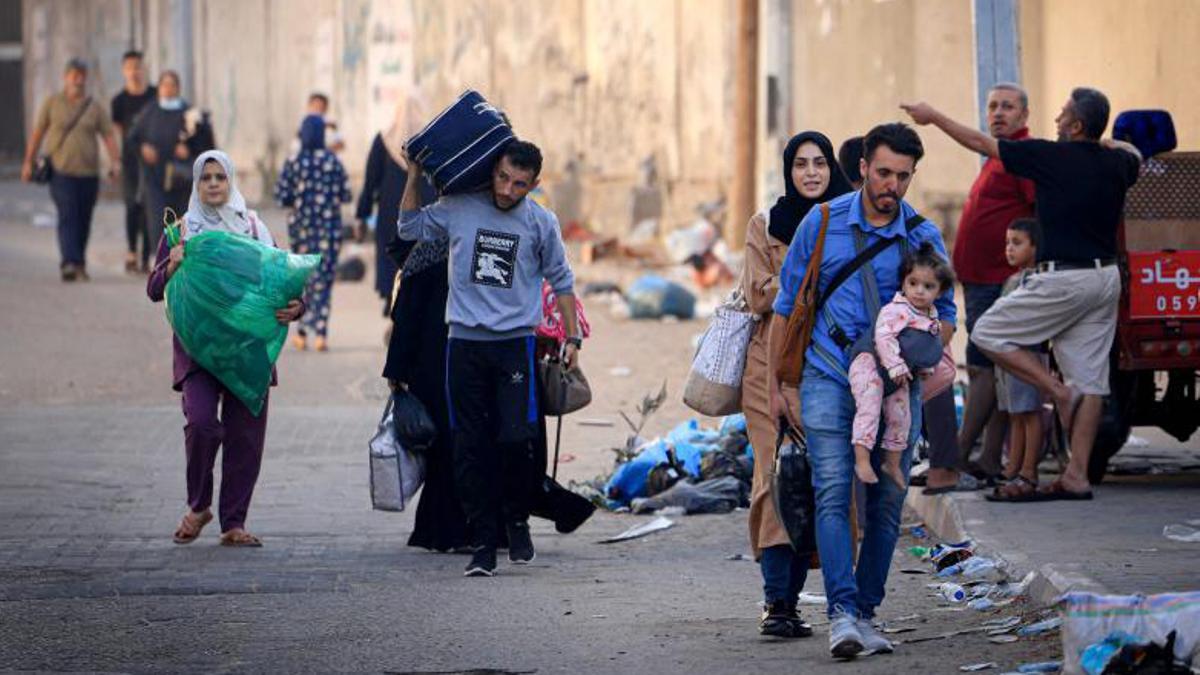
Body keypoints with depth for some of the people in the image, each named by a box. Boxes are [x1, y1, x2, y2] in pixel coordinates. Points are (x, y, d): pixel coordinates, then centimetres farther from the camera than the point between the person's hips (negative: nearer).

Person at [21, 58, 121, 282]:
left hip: (89, 173, 3)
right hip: (62, 172, -3)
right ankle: (68, 263, -25)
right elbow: (37, 133, 9)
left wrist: (115, 160, -10)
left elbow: (108, 135, 4)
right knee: (68, 217, -16)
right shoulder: (52, 103, 6)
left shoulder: (94, 107, 9)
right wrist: (28, 163, 5)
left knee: (83, 221, 7)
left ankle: (80, 265, 19)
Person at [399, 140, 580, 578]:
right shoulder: (459, 209, 3)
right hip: (464, 344, 1)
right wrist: (414, 174, 9)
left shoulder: (541, 223, 3)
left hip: (516, 343, -1)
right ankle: (483, 542, 5)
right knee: (470, 447, -1)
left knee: (516, 438, -13)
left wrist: (572, 337, 12)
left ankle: (517, 521, 11)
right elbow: (410, 228, 17)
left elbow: (561, 281, 14)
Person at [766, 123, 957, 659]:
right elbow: (788, 305, 7)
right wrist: (778, 384, 5)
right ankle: (841, 615, -20)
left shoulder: (924, 237, 4)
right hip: (829, 378, -2)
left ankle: (866, 613, 11)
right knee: (833, 493, -14)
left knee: (886, 503, 2)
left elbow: (944, 312, 12)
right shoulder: (822, 223, 1)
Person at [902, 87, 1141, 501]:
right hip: (1107, 277, 7)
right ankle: (1077, 475, 4)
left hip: (1064, 278, -7)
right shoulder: (1117, 162, 7)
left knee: (988, 334, 6)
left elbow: (982, 144, 0)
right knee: (1090, 379, 6)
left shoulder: (1052, 157, -10)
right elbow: (1133, 153, 36)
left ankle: (1058, 391, -2)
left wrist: (934, 118, 12)